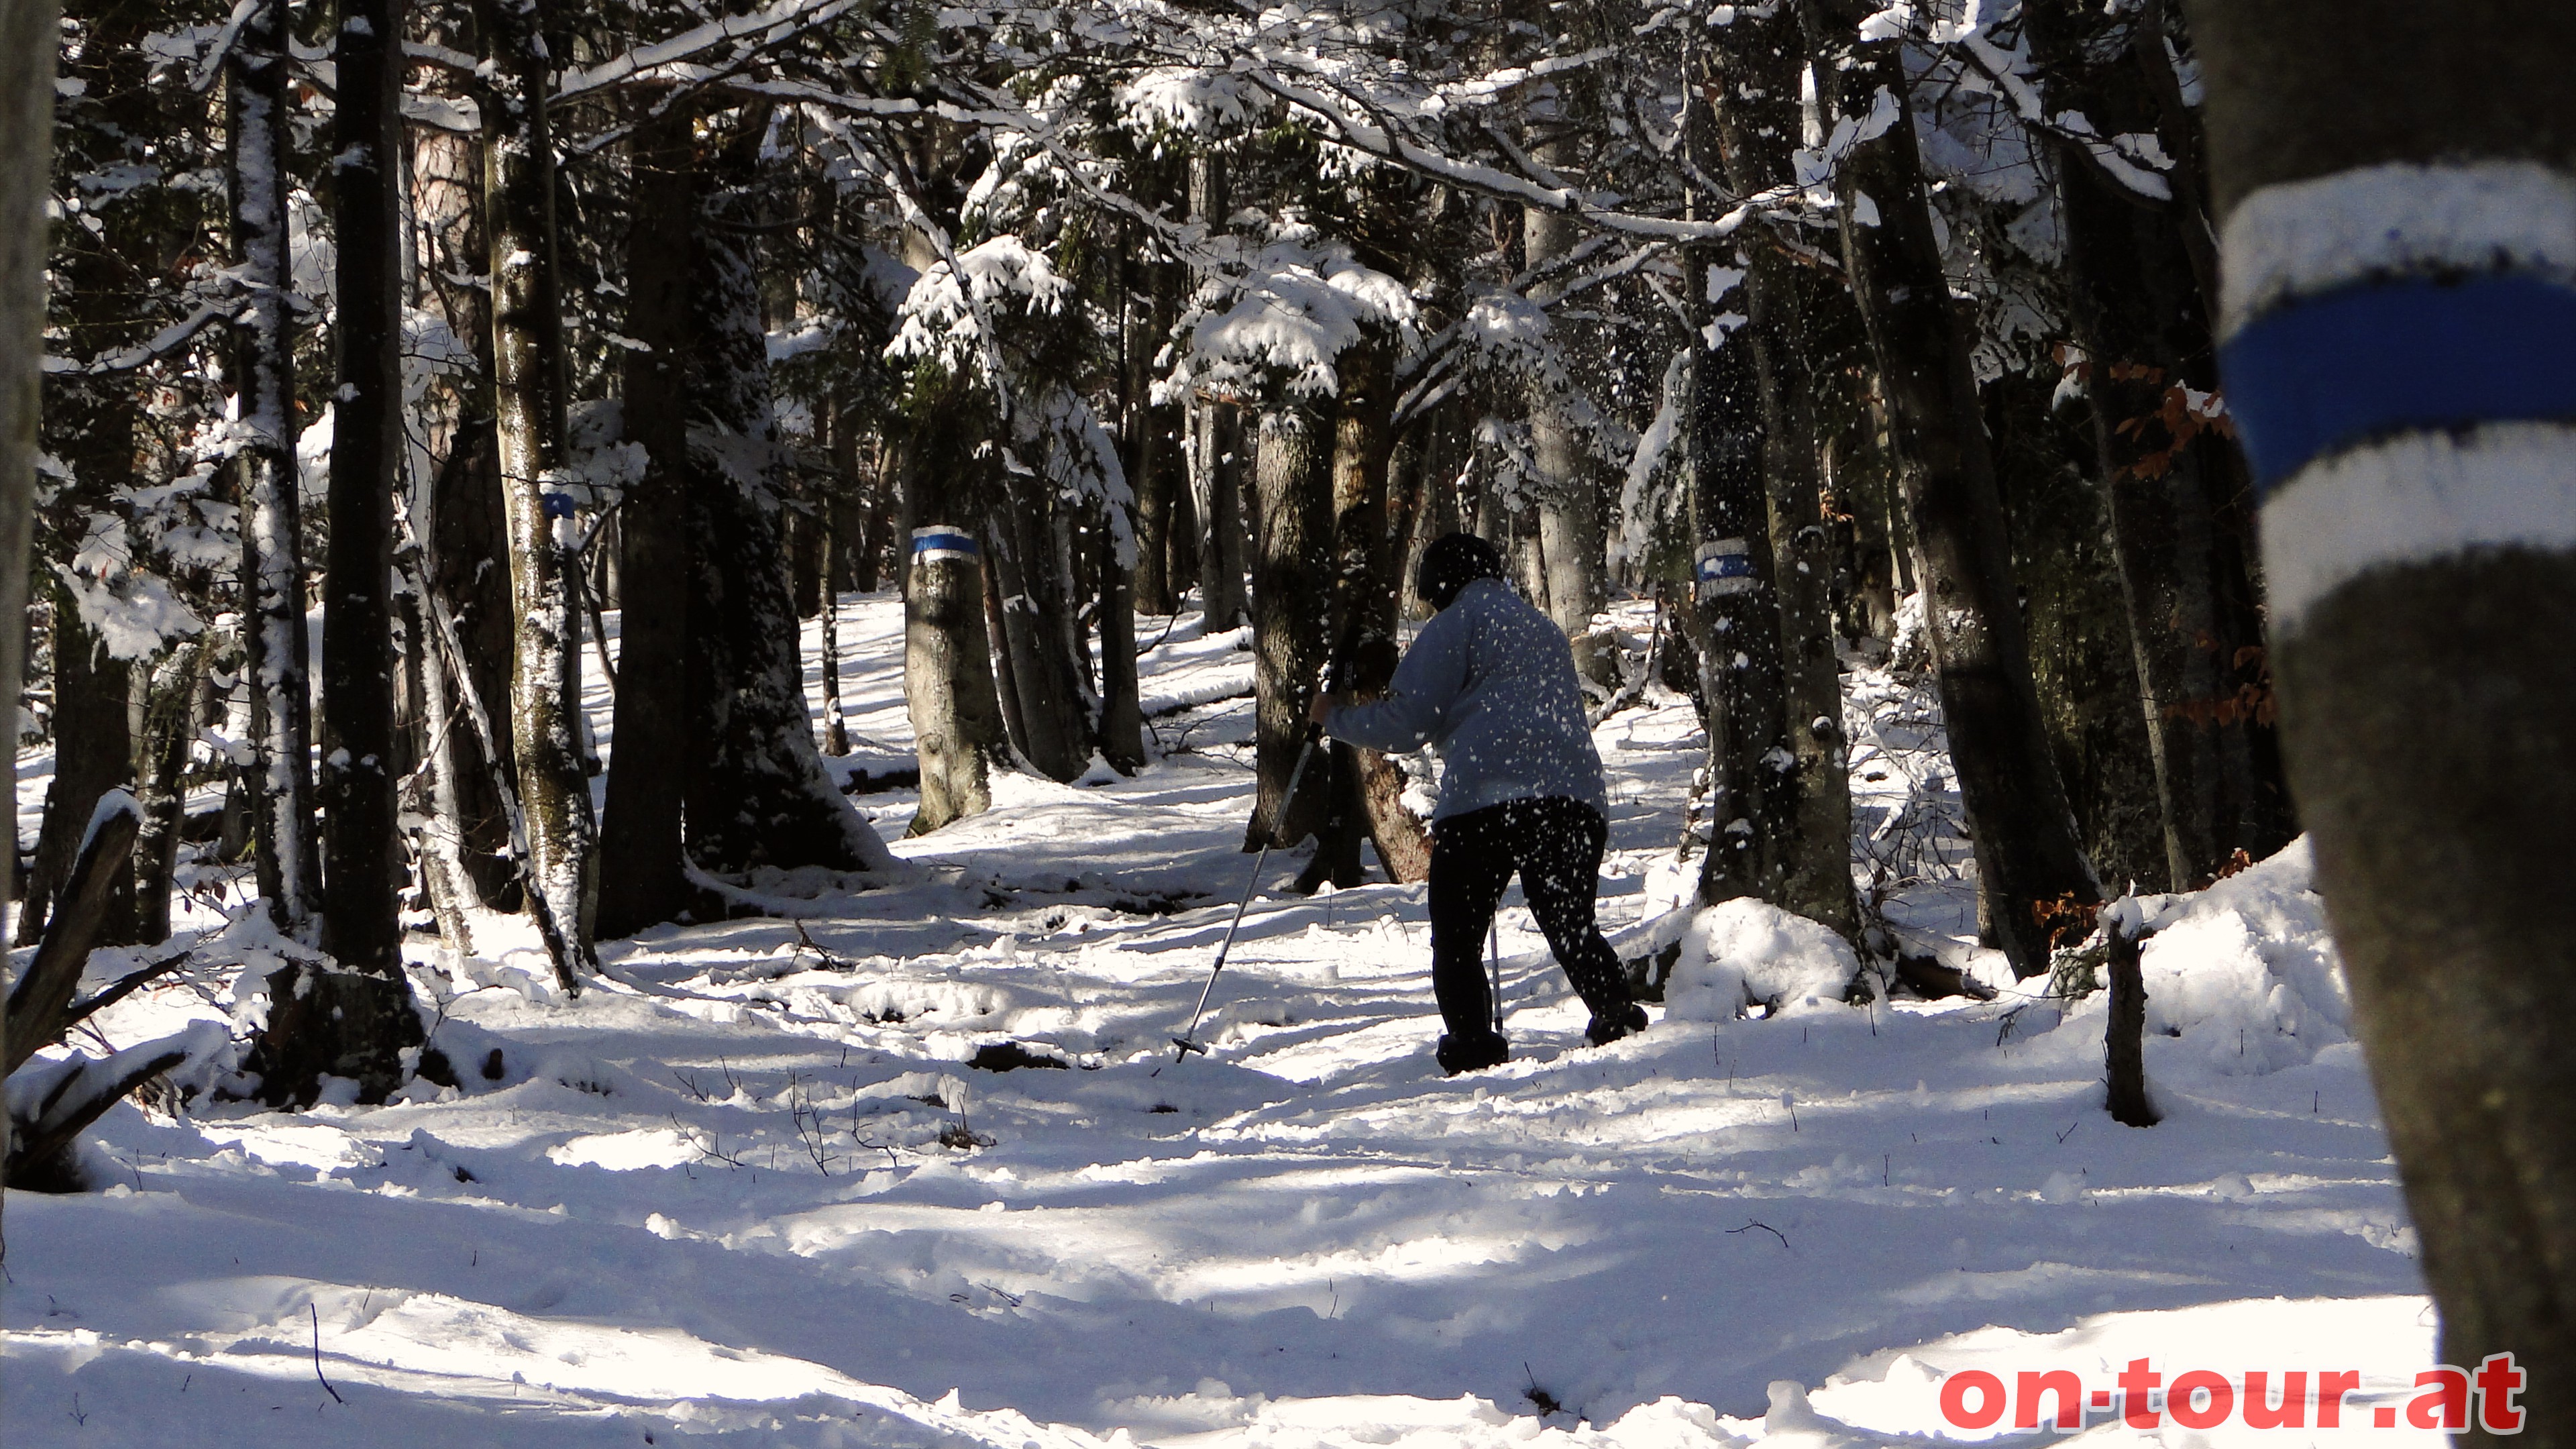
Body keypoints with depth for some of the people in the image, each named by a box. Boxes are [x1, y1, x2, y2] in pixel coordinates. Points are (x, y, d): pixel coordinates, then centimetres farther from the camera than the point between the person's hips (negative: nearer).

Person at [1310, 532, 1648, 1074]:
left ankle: (1474, 1052, -11)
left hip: (1484, 796, -6)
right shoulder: (1546, 629, 31)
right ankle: (1617, 1016, -10)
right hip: (1576, 795, 6)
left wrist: (1335, 717, 21)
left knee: (1456, 939, 2)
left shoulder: (1456, 623, 9)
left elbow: (1408, 723, 3)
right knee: (1572, 928, 12)